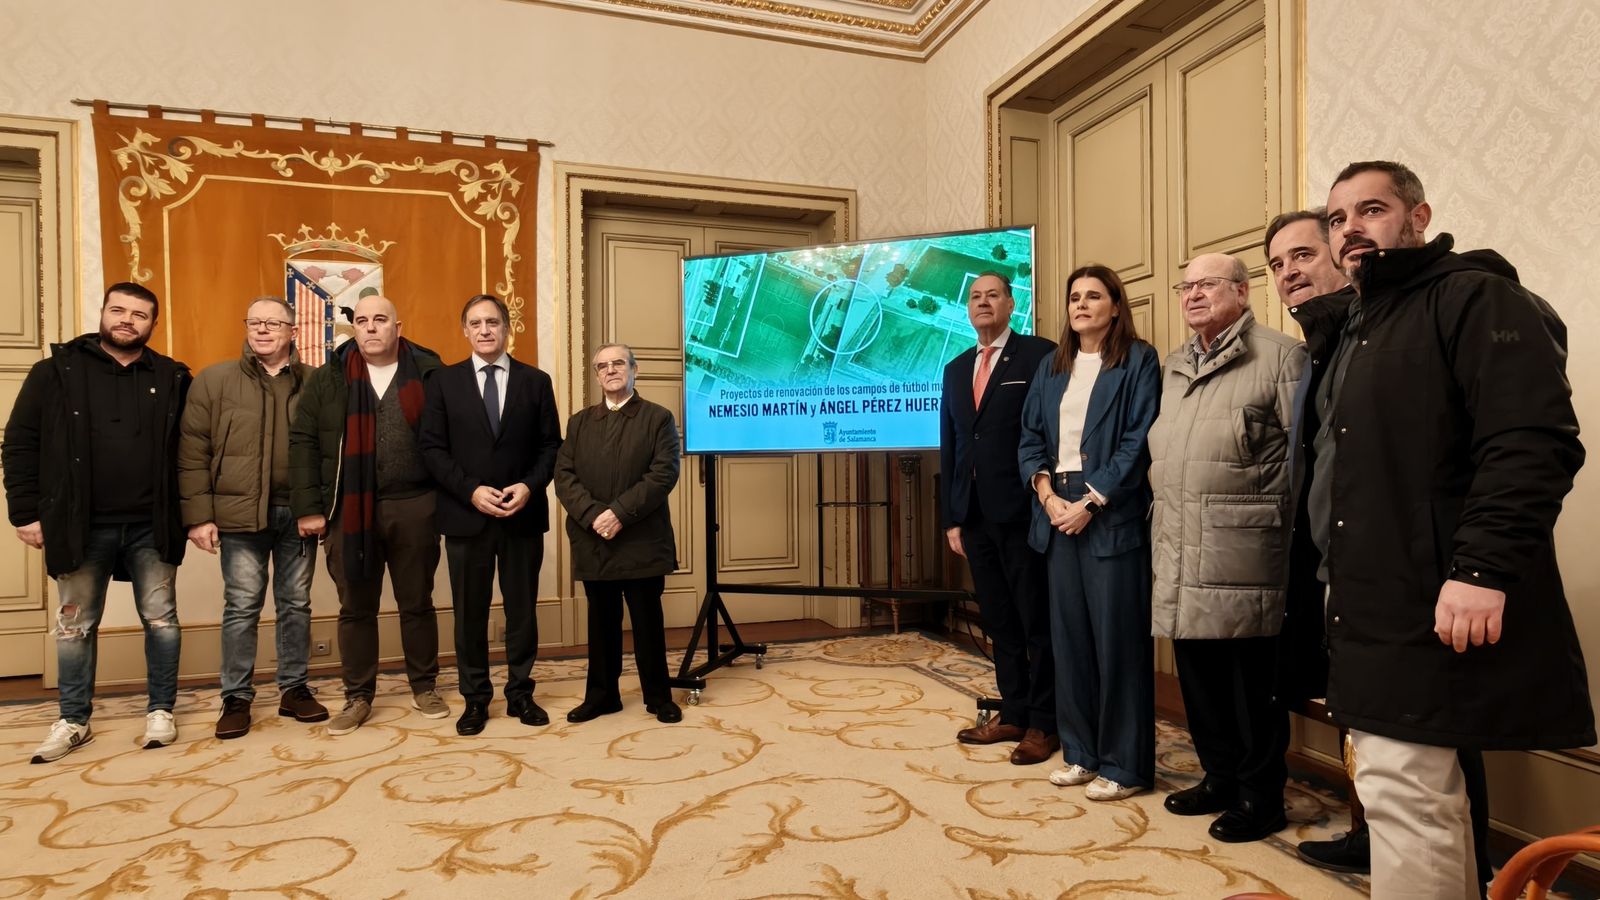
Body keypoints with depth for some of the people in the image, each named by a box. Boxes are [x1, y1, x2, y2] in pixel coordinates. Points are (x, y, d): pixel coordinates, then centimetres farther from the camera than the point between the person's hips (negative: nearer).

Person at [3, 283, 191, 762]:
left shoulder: (172, 378, 4)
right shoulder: (56, 371, 2)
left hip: (150, 526, 0)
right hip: (82, 526, 0)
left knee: (161, 620, 7)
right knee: (75, 626, 12)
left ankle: (160, 711, 21)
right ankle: (73, 721, 26)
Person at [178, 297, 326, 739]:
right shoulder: (214, 380, 3)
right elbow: (192, 452, -1)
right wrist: (198, 515, -6)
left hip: (299, 513, 1)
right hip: (241, 513, -1)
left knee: (296, 604, 10)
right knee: (242, 607, 4)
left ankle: (293, 689, 23)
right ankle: (236, 698, 16)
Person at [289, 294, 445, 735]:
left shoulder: (428, 373, 2)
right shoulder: (328, 378, 5)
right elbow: (303, 442, 3)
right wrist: (308, 507, -4)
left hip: (414, 506, -1)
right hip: (349, 509, 1)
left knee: (417, 603, 10)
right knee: (356, 608, 10)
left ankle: (424, 687, 24)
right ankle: (358, 696, 23)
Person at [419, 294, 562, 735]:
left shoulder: (536, 381, 6)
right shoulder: (443, 381, 4)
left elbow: (551, 446, 3)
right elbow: (432, 447, -1)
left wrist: (530, 486, -13)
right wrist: (471, 491, -13)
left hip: (523, 515, 1)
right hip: (465, 514, 0)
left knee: (522, 609, 9)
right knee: (470, 612, 8)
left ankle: (520, 694, 22)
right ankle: (475, 698, 21)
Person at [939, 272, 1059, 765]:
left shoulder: (1039, 355, -3)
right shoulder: (956, 369, 16)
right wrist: (951, 517, 11)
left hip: (1022, 512, -6)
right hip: (974, 516, 6)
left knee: (1037, 623, 4)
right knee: (998, 622, 14)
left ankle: (1044, 724, 16)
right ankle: (1012, 714, 25)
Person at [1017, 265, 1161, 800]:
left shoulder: (1138, 360, -1)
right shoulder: (1052, 367, 15)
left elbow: (1139, 441, -9)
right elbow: (1030, 438, 11)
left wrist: (1091, 501, -15)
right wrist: (1047, 495, -4)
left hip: (1110, 512, -5)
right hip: (1058, 510, 6)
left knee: (1117, 635, -1)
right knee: (1068, 632, 9)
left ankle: (1125, 764, 11)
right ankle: (1081, 752, 22)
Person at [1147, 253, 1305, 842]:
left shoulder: (1280, 356, -3)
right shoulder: (1175, 366, 19)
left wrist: (1264, 507, -9)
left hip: (1242, 553, -7)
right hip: (1180, 551, 7)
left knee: (1250, 680, 2)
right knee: (1197, 674, 14)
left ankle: (1260, 798, 19)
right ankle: (1219, 778, 30)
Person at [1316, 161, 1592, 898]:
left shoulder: (1474, 297, -8)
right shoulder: (1359, 328, 20)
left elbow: (1534, 442, -20)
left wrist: (1481, 569, -26)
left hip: (1431, 608, -9)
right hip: (1374, 604, 9)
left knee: (1400, 792, -6)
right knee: (1425, 789, 18)